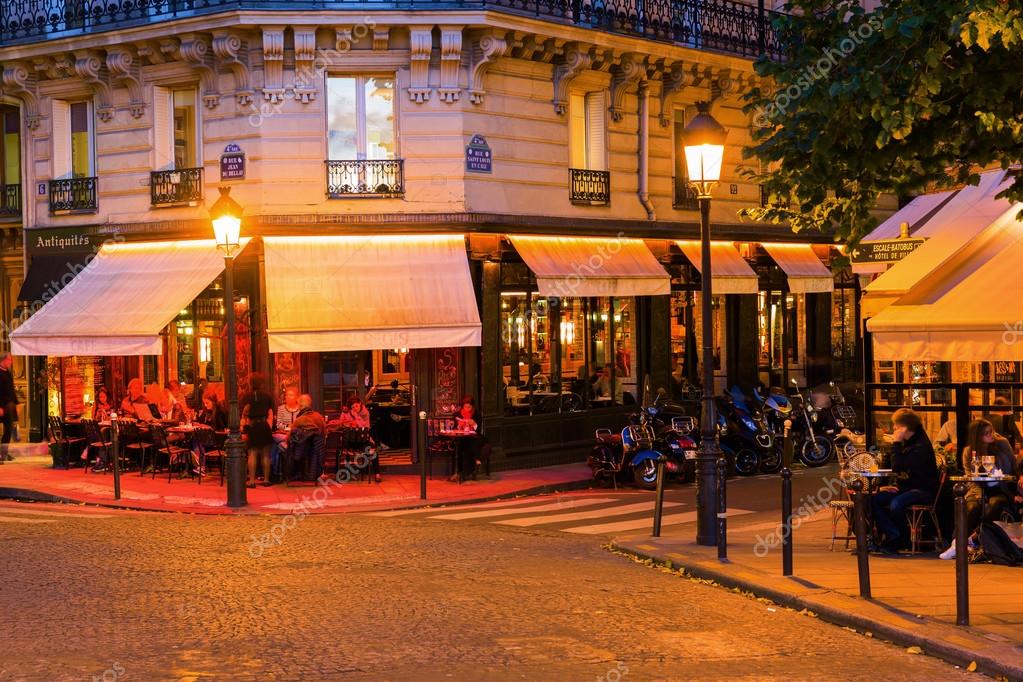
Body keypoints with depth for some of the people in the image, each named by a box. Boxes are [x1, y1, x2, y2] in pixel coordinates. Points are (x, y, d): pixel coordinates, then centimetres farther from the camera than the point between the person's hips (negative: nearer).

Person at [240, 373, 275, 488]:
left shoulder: (247, 397, -1)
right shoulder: (268, 397, 4)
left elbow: (243, 414, -7)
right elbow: (270, 414, 2)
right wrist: (269, 427, 5)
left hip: (252, 427, -1)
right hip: (264, 426, 1)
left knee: (252, 454, 0)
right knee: (265, 454, 8)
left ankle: (251, 480, -3)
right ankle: (266, 479, 12)